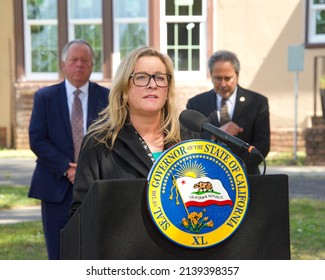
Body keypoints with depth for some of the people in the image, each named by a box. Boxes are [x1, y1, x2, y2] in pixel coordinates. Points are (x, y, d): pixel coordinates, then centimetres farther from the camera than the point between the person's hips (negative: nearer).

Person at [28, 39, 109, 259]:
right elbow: (37, 140, -2)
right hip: (57, 187, 0)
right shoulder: (45, 97, 5)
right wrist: (66, 168, -13)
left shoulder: (107, 97, 6)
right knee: (59, 256, 3)